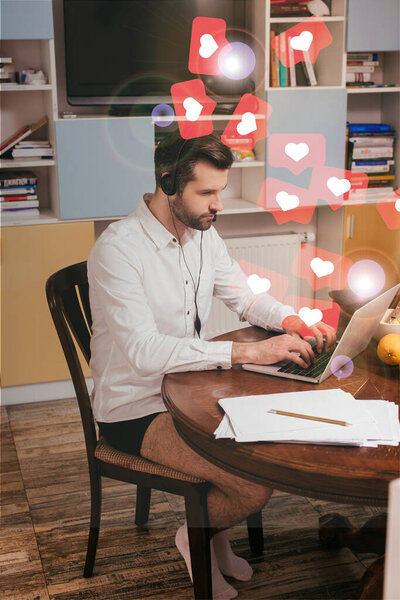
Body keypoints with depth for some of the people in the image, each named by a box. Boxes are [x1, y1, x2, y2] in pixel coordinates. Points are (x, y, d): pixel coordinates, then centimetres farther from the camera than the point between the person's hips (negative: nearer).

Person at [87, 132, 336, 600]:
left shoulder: (202, 234, 2)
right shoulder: (117, 249, -23)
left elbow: (244, 298, 13)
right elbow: (143, 352, -32)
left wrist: (292, 321, -9)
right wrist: (247, 352, -35)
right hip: (135, 409, -8)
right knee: (258, 483, -21)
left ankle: (213, 530, 17)